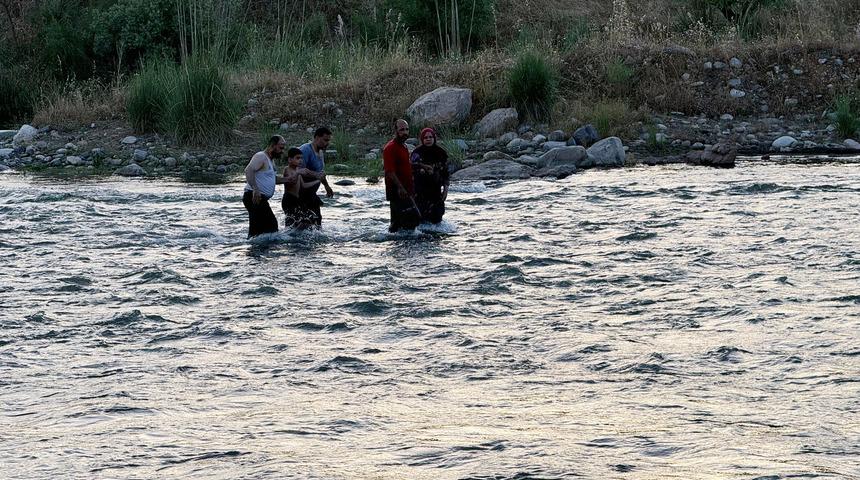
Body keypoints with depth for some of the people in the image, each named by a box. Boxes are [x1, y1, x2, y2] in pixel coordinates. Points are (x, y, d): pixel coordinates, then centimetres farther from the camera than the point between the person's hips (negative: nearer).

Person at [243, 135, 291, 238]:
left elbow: (272, 178, 35)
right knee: (271, 225, -13)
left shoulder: (270, 160, 22)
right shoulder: (261, 157, -11)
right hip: (255, 197, -11)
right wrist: (255, 189, -35)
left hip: (260, 199, 11)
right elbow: (248, 171, -26)